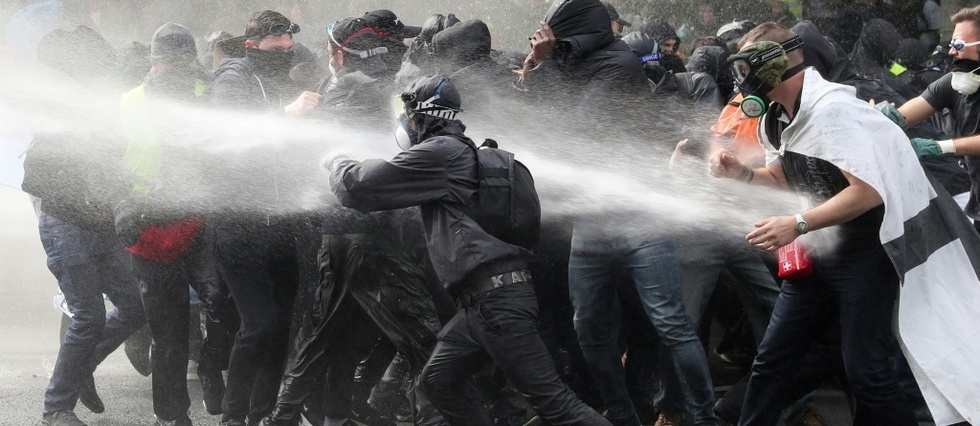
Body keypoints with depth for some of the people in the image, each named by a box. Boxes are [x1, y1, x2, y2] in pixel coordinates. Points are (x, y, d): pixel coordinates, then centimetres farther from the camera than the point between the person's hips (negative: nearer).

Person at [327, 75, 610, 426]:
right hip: (482, 301, 10)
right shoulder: (463, 152, 23)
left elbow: (360, 187, -5)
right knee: (440, 380, 17)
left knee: (549, 397, -13)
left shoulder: (439, 151, -7)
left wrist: (338, 165, 16)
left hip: (496, 300, -10)